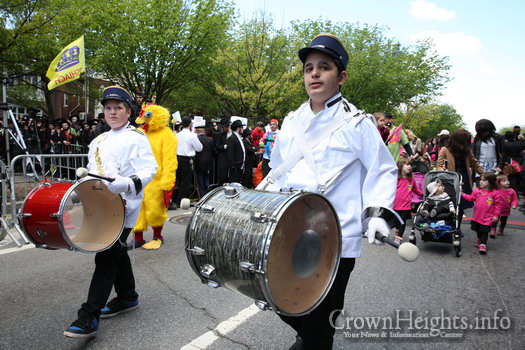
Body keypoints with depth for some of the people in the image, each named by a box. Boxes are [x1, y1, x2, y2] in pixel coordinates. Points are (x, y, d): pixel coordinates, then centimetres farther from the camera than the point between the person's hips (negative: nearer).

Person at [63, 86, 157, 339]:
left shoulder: (136, 138, -4)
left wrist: (131, 184, -26)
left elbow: (150, 169, -12)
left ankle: (89, 317, -4)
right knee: (117, 252, 17)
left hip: (123, 206, -7)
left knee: (106, 258, -9)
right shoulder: (99, 141, 17)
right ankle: (127, 297, 33)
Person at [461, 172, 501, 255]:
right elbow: (471, 198, 11)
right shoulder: (477, 190, -1)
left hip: (487, 218, -4)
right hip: (476, 216, 4)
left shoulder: (494, 193, -11)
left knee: (484, 231, -3)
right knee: (478, 230, 18)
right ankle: (480, 240, 40)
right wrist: (463, 194, 3)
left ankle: (483, 245, 3)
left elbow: (497, 205, -5)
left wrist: (496, 215, -6)